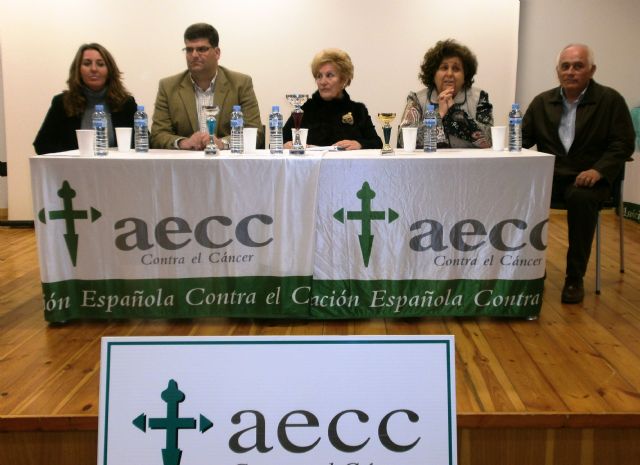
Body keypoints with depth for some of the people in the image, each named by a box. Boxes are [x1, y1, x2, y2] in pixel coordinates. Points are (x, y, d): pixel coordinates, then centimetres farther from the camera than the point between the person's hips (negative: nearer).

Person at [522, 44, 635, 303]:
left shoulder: (610, 100, 2)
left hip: (588, 177, -3)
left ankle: (575, 278, -20)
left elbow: (623, 144, -3)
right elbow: (524, 138, 10)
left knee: (581, 198, -36)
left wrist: (598, 170, -20)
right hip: (549, 174, 3)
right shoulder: (542, 102, 13)